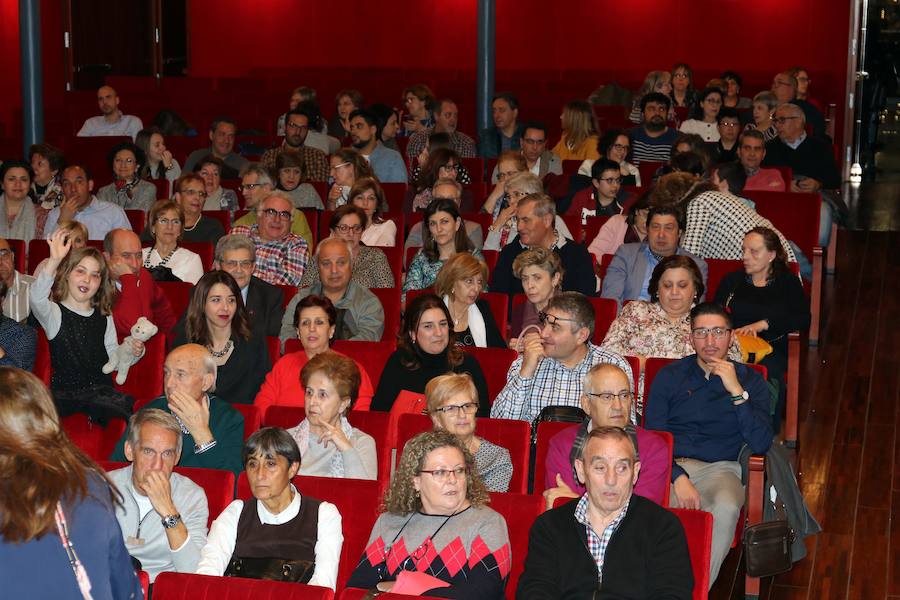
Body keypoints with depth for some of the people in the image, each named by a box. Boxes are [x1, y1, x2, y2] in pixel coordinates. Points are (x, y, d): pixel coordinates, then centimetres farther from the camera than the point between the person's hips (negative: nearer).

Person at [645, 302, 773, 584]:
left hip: (720, 469, 0)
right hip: (670, 467, 1)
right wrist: (678, 477, -13)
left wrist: (736, 391, -10)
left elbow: (761, 444, -2)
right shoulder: (669, 376, 13)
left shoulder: (749, 380, 12)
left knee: (726, 508, -36)